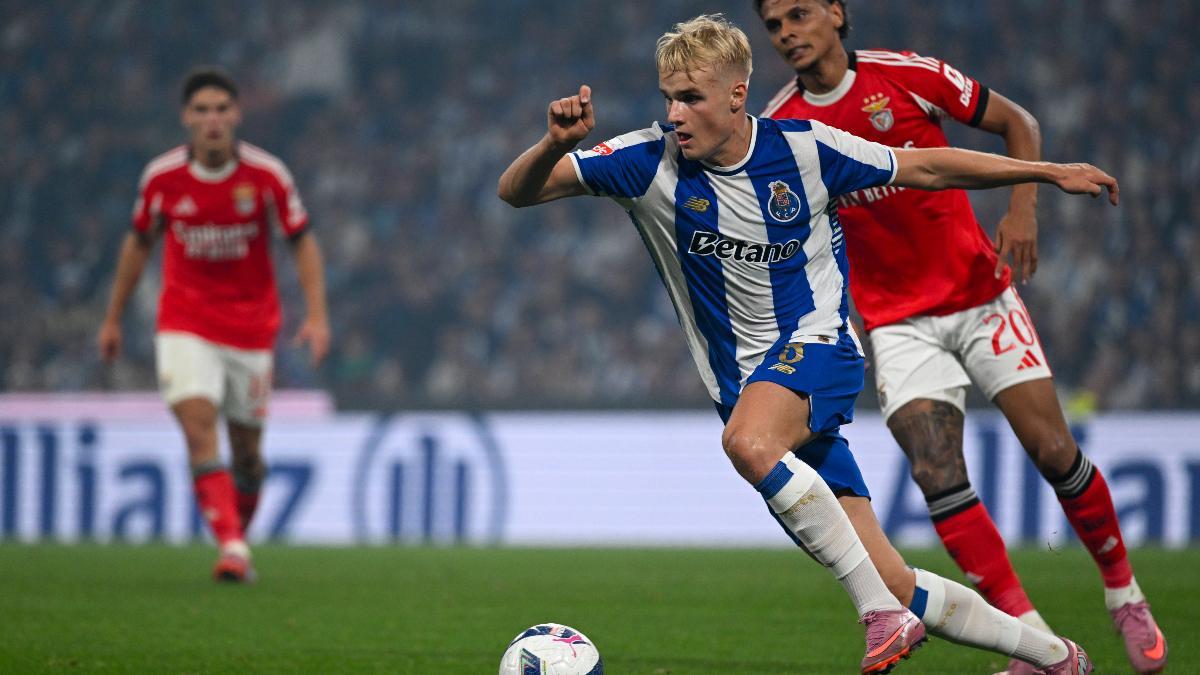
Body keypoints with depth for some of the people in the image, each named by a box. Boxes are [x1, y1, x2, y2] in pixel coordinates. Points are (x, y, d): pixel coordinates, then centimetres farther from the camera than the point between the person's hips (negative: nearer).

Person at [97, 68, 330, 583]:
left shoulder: (266, 175, -10)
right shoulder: (162, 177, -7)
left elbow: (302, 241, -2)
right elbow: (139, 243, 9)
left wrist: (317, 315, -13)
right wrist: (113, 318, 14)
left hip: (251, 325, 1)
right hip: (185, 324, 0)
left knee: (247, 449, 6)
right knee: (198, 428, -20)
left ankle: (240, 534, 30)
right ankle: (231, 547, -25)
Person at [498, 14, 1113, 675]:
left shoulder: (803, 148, -7)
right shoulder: (651, 161, -6)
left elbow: (923, 169, 6)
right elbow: (517, 191, -10)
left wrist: (1049, 172, 9)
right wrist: (556, 143, -32)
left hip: (816, 347, -3)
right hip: (747, 384, 3)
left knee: (749, 440, -39)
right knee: (896, 586, -1)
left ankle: (885, 613, -31)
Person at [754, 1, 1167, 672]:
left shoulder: (905, 74, -8)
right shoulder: (780, 127, -4)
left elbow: (1017, 122, 2)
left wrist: (1023, 209, -12)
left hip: (981, 296, -1)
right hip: (900, 323, 1)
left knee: (1054, 452, -6)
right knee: (937, 474, -17)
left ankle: (1126, 596, 18)